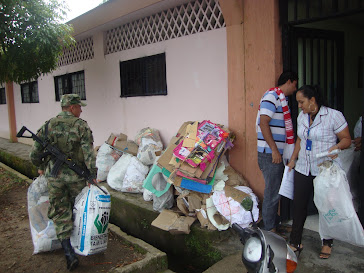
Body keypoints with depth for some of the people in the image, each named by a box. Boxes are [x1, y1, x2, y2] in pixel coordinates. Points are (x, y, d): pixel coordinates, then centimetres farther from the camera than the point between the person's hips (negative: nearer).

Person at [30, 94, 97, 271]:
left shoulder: (48, 126, 1)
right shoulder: (81, 126, -8)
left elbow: (35, 153, 3)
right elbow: (89, 154, -16)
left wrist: (41, 167, 20)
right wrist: (92, 175, -11)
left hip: (54, 175, 2)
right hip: (76, 175, -2)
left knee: (60, 213, 9)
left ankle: (69, 254, 4)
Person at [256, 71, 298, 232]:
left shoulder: (280, 98, 18)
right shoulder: (271, 96, -12)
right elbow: (263, 124, -21)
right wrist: (274, 150, -22)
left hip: (277, 153, 10)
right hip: (270, 154, -10)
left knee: (276, 190, 18)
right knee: (272, 192, -2)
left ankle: (274, 223, 32)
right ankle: (269, 230, 10)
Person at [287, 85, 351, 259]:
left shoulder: (333, 116, -10)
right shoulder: (301, 117, 9)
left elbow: (346, 139, -5)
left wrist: (336, 147, -25)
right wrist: (293, 160, 17)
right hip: (303, 169, 5)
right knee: (299, 204, 6)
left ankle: (327, 244, 28)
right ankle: (295, 243, 18)